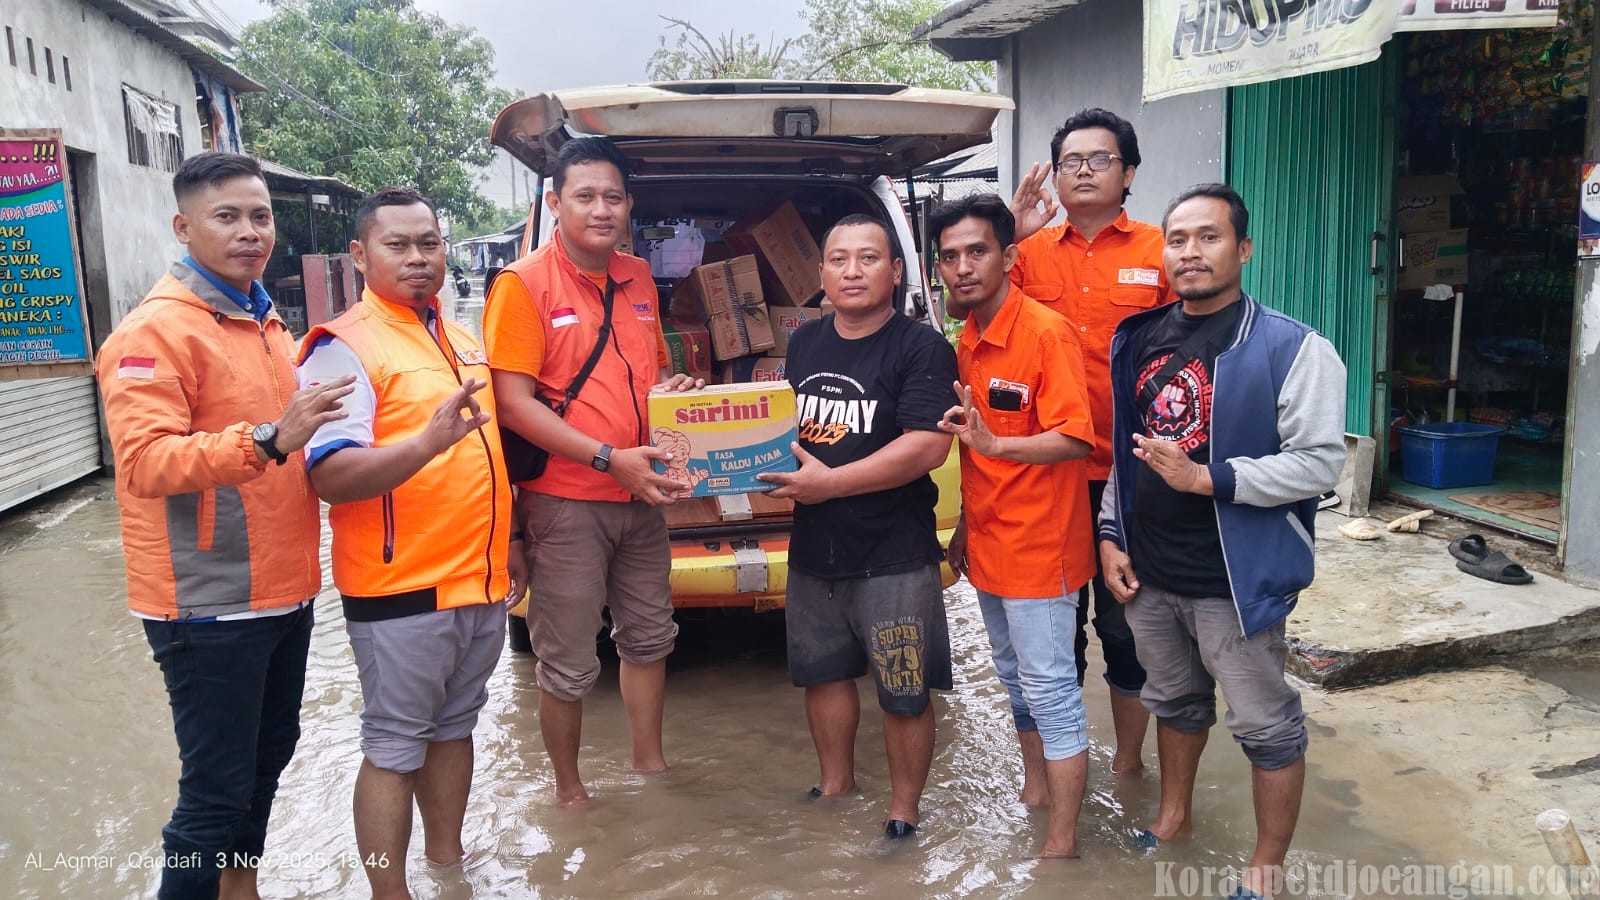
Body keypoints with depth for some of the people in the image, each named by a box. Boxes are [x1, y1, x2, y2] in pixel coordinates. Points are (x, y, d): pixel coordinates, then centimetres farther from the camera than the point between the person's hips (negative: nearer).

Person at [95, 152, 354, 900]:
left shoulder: (264, 322, 13)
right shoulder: (155, 331, -14)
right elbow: (145, 462, -25)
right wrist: (267, 439, -35)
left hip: (283, 591, 9)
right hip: (210, 604, -9)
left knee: (269, 755, 21)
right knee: (216, 787, 0)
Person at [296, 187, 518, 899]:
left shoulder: (464, 342, 13)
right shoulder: (344, 347, -11)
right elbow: (330, 477, -21)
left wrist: (507, 546, 21)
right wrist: (426, 443, -36)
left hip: (481, 583, 7)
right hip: (402, 591, -7)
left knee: (453, 727, 19)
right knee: (395, 748, 3)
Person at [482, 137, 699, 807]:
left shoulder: (637, 278, 9)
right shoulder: (524, 284, -10)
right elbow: (513, 402, -16)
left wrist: (678, 388, -3)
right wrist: (610, 459, -23)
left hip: (641, 497, 6)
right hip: (566, 500, -6)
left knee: (648, 636, 19)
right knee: (569, 664, 5)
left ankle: (650, 765, 38)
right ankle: (569, 790, 25)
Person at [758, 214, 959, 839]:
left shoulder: (921, 349, -11)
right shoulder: (804, 343, 9)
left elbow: (928, 447, -21)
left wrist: (830, 482, -21)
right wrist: (776, 472, 0)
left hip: (893, 557, -6)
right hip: (812, 549, 7)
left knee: (903, 693, 4)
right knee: (822, 672, 19)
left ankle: (904, 811, 21)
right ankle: (836, 781, 39)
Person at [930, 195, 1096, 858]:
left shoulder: (1047, 332, -16)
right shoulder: (968, 340, 8)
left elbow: (1075, 440, -21)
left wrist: (994, 443, -31)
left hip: (1039, 548, -8)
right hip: (988, 546, 8)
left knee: (1049, 689, 0)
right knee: (1014, 677, 20)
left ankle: (1062, 842, 11)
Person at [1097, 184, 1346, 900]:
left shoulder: (1293, 350, -12)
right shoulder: (1137, 342, 6)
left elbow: (1319, 462, -18)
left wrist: (1205, 478, -23)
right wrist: (1111, 533, 6)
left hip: (1235, 578, -5)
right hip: (1148, 573, 6)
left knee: (1267, 727, 8)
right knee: (1174, 701, 24)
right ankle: (1174, 815, 45)